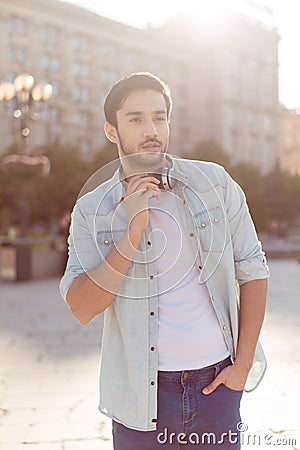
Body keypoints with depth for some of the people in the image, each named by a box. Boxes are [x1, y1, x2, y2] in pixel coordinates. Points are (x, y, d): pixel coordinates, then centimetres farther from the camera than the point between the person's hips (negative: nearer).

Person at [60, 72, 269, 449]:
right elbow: (82, 310, -13)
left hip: (216, 380, 1)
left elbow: (253, 271, 2)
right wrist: (134, 230, -20)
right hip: (141, 391, -1)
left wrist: (243, 365, -1)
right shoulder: (92, 211, -3)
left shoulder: (214, 183, -1)